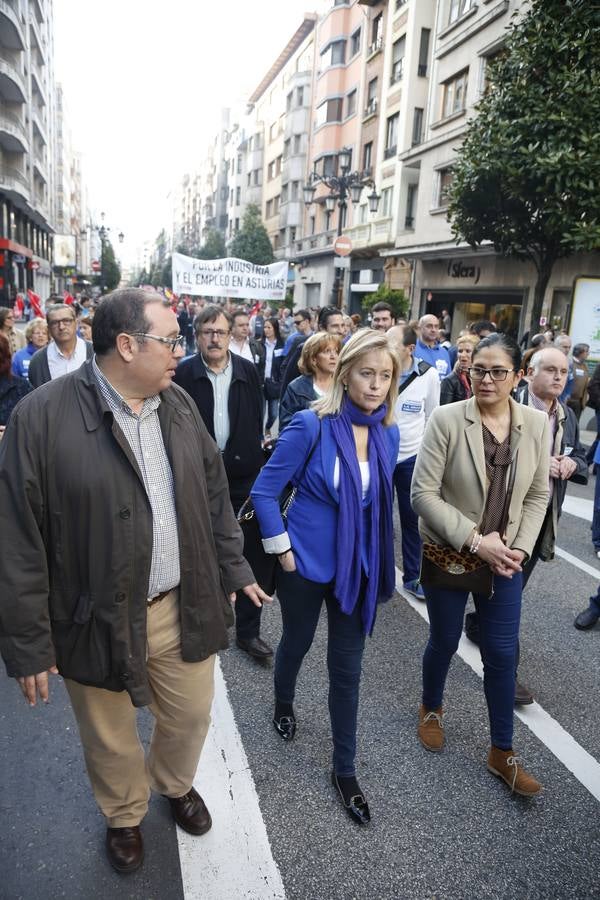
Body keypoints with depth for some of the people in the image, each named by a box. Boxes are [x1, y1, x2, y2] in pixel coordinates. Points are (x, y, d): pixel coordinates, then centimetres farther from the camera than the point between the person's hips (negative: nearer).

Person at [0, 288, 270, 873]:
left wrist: (234, 570, 11)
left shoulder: (178, 403, 0)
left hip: (183, 608, 4)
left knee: (190, 718, 22)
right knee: (111, 742, 19)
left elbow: (214, 496, 8)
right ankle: (124, 816, 52)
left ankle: (175, 784, 55)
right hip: (98, 620, -4)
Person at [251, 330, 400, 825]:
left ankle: (345, 770, 31)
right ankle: (284, 705, 54)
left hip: (358, 567, 3)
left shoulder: (388, 433, -4)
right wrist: (282, 549, -11)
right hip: (307, 560, -3)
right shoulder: (312, 425, -19)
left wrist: (374, 555, 12)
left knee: (347, 668, 12)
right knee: (297, 642, 22)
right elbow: (264, 491, -13)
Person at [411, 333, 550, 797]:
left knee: (502, 654, 10)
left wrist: (520, 549, -6)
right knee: (444, 641, 16)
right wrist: (474, 540, -19)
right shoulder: (446, 419, -16)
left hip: (505, 560, 3)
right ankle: (432, 709, 47)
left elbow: (538, 495, 4)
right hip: (448, 555, -2)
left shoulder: (537, 423, -5)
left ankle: (503, 752, 31)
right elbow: (423, 493, -16)